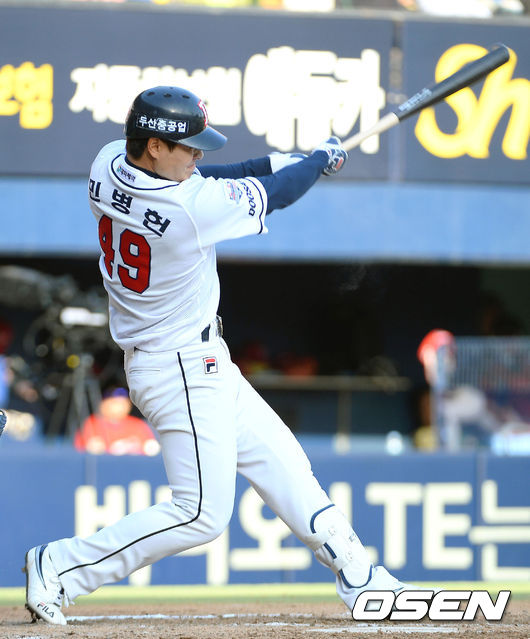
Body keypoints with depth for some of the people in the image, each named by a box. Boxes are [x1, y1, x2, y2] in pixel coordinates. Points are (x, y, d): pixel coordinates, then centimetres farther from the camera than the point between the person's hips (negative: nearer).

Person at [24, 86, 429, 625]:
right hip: (182, 371, -10)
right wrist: (321, 159, 9)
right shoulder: (190, 209, -28)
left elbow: (193, 178, 10)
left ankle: (356, 577, 20)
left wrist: (285, 161, 2)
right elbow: (271, 195, -12)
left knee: (280, 460, 15)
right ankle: (61, 566, -3)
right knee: (202, 513, -6)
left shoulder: (108, 164, -5)